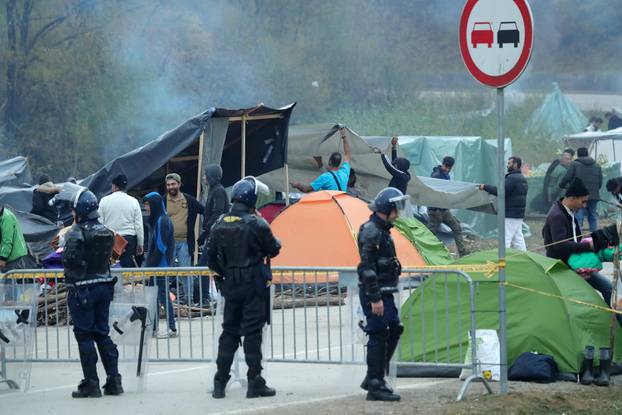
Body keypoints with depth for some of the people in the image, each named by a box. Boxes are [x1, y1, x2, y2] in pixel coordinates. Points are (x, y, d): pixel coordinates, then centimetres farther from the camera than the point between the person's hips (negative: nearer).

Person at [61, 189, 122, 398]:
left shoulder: (77, 233, -15)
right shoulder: (106, 232, 6)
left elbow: (69, 261, -19)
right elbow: (108, 256, 11)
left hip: (82, 289, -6)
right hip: (104, 285, 6)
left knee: (84, 335, 0)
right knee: (102, 333, 13)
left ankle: (91, 384, 0)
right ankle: (113, 380, 10)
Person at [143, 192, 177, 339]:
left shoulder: (162, 221, -14)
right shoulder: (155, 220, 15)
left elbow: (161, 247, -19)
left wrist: (151, 264, -16)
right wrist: (148, 263, 11)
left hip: (161, 265, -9)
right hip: (155, 266, 9)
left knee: (163, 295, -6)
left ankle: (172, 328, -3)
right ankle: (152, 327, 15)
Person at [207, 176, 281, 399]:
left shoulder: (220, 224, 3)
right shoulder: (256, 224, -14)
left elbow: (211, 256, 8)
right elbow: (273, 249, -4)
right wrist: (276, 241, 17)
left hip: (230, 286, 5)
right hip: (254, 286, -5)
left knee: (229, 331, 12)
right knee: (252, 333, -2)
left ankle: (220, 383, 11)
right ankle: (255, 384, -1)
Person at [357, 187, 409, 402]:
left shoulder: (382, 230, 17)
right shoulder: (371, 231, -16)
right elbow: (367, 267, -21)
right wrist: (375, 298, -24)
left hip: (385, 293, 10)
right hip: (375, 294, -10)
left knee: (394, 330, 12)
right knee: (378, 336, -7)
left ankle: (373, 379, 20)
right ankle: (375, 386, -4)